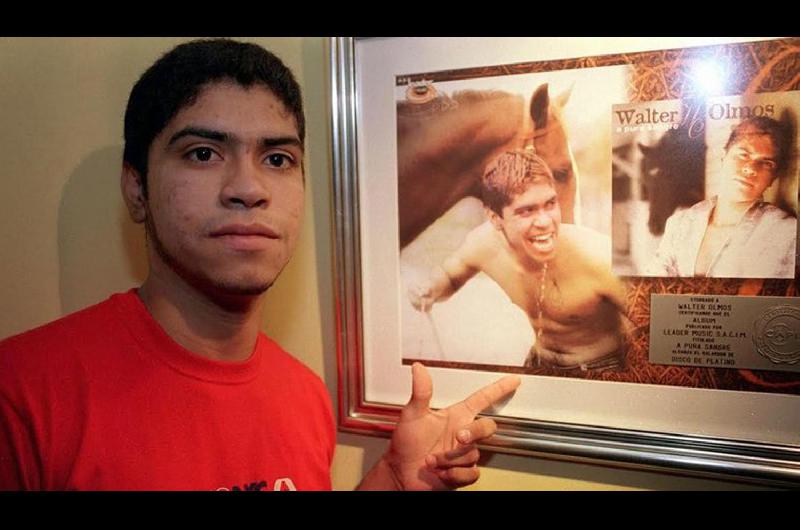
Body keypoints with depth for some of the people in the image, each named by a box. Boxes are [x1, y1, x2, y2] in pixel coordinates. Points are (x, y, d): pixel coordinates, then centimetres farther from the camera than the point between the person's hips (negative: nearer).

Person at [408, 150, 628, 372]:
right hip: (540, 361, 5)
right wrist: (430, 289, -18)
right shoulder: (483, 243, -18)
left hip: (605, 370, -4)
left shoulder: (598, 258, -31)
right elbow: (448, 275, 3)